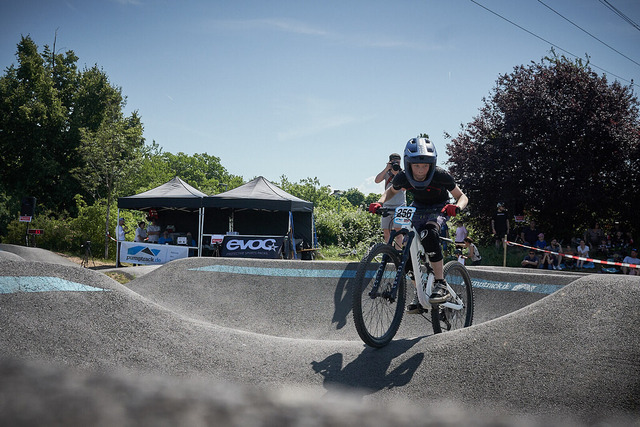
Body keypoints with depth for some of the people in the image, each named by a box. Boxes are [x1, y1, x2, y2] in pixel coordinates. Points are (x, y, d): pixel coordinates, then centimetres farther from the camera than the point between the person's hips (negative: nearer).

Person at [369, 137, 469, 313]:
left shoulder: (441, 176, -31)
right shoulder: (403, 177, -22)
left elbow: (462, 197, -19)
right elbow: (392, 191, 2)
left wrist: (456, 207, -42)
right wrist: (380, 202, -18)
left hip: (439, 208, -4)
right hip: (418, 208, 4)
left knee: (428, 234, -35)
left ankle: (441, 285, -31)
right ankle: (420, 294, 5)